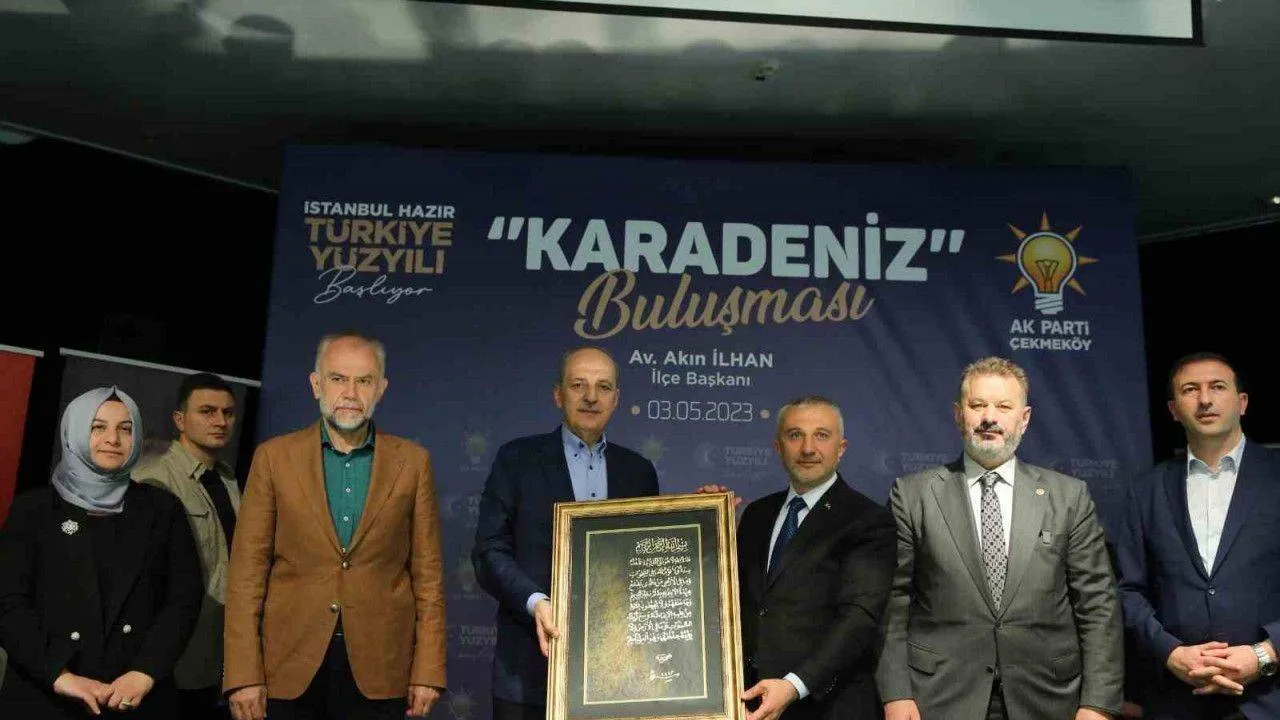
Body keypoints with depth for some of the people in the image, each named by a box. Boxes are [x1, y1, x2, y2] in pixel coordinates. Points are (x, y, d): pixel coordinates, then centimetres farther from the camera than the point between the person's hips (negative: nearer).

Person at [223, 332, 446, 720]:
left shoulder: (412, 462, 4)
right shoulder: (274, 457, 3)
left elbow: (427, 574, 4)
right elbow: (247, 571, 1)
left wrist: (428, 671, -1)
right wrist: (244, 674, -5)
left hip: (378, 671, 0)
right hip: (290, 666, 0)